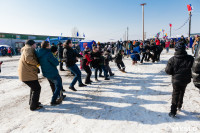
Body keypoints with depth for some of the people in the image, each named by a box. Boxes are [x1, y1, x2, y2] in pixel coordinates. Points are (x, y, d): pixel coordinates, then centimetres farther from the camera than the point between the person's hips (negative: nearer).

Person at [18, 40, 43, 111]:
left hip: (27, 73, 11)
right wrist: (37, 63, -16)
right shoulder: (28, 49, -9)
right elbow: (28, 59, -26)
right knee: (37, 88, -3)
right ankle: (33, 106, 6)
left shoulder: (28, 50, 24)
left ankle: (32, 102, 39)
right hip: (27, 74, -11)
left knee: (34, 87, 25)